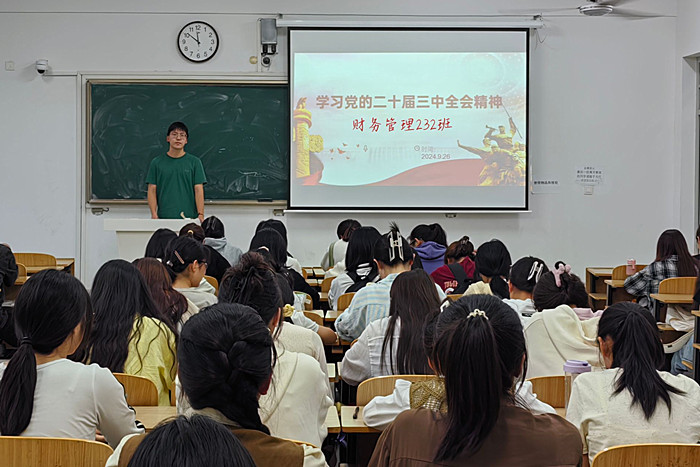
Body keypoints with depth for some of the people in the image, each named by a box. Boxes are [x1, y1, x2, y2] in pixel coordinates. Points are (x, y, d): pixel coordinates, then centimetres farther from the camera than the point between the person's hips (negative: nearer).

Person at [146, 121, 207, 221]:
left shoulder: (194, 162, 5)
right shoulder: (157, 162, 7)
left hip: (189, 217, 0)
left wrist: (200, 214, -11)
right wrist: (154, 215, -8)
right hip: (164, 218, 0)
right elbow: (152, 190, 5)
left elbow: (198, 190, 0)